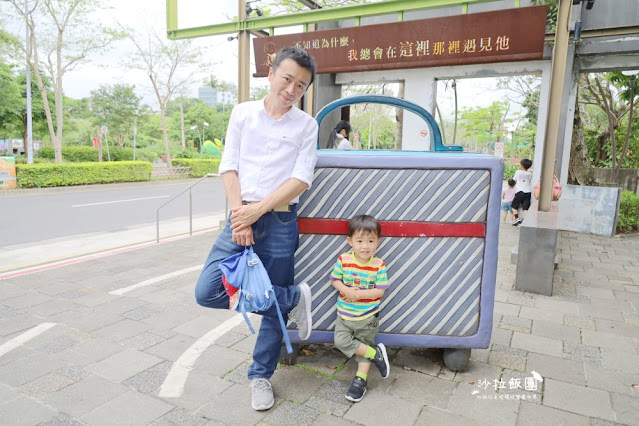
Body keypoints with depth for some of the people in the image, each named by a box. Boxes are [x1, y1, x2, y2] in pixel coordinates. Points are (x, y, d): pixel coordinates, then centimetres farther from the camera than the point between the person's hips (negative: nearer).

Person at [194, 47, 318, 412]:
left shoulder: (306, 125, 4)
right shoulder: (243, 113, 9)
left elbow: (301, 179, -6)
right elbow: (229, 167, 3)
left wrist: (258, 210, -15)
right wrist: (240, 214, -10)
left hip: (280, 221, -2)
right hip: (242, 217, 2)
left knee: (274, 307, 5)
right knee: (208, 291, -9)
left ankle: (261, 376, 28)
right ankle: (294, 298, 6)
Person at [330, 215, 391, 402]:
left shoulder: (379, 266, -14)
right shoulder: (343, 260, -11)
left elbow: (380, 291, -13)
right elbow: (335, 280, -2)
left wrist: (359, 293, -23)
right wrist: (347, 290, -20)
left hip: (368, 316, -2)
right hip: (345, 314, 2)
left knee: (365, 344, 8)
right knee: (342, 341, -10)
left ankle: (360, 380, 25)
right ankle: (376, 353, 6)